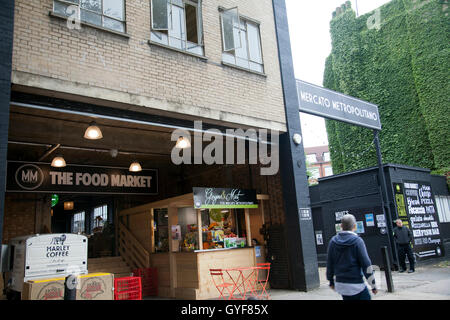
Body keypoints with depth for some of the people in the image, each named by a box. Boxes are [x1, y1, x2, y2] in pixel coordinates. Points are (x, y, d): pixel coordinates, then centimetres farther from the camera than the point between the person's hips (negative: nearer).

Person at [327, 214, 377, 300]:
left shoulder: (333, 241, 2)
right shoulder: (357, 241, -11)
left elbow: (329, 263, 8)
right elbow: (366, 264, -11)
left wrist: (331, 281, 19)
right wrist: (373, 285, -2)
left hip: (340, 284, 5)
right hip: (356, 285, -5)